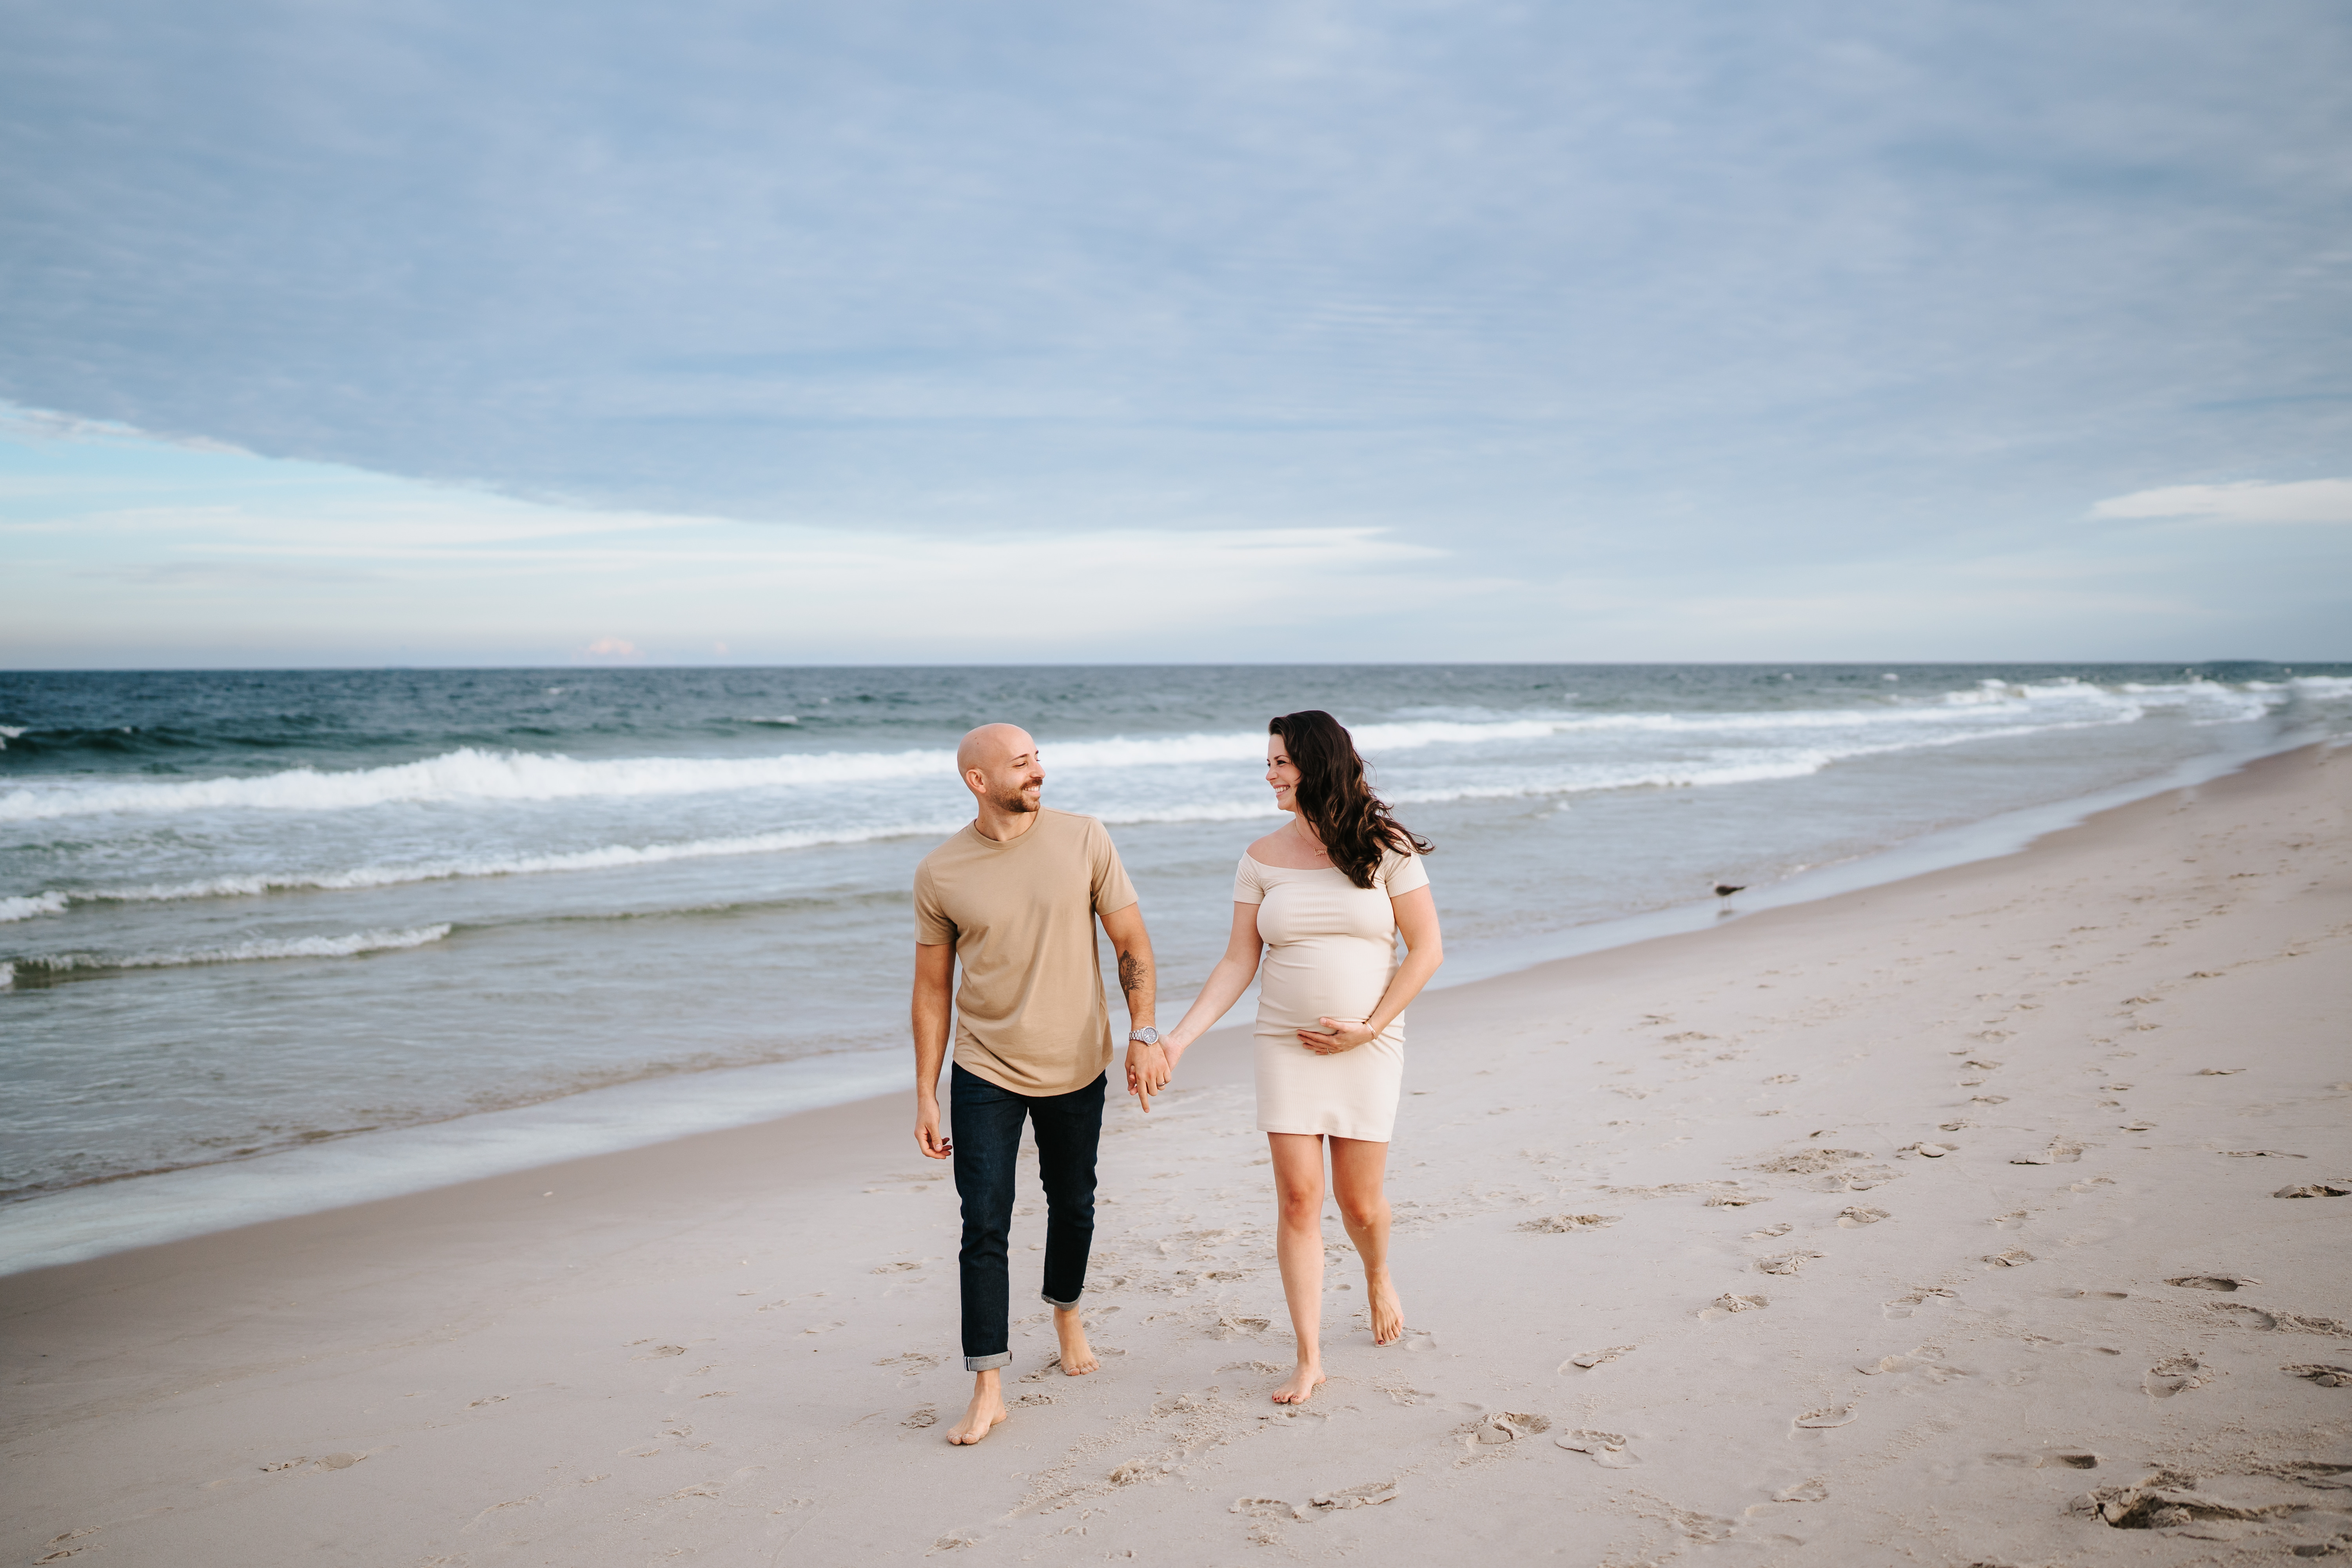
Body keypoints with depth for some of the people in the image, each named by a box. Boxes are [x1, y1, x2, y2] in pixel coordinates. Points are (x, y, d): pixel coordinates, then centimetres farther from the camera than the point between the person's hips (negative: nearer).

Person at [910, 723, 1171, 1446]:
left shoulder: (1083, 840, -7)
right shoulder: (940, 874, -7)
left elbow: (1132, 941, -1)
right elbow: (932, 986, 1)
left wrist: (1144, 1033, -11)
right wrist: (926, 1095, 0)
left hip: (1076, 1068, 1)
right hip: (984, 1072, -1)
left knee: (1072, 1205, 17)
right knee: (984, 1228, -6)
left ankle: (1066, 1311, 45)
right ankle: (988, 1389, 2)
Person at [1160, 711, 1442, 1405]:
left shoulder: (1385, 848, -4)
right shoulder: (1263, 859, 2)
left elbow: (1426, 949, -4)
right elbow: (1238, 962, 2)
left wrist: (1370, 1027, -11)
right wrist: (1180, 1037, -8)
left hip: (1368, 1050, -1)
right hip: (1286, 1046, 2)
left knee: (1360, 1202, 5)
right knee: (1298, 1199, -4)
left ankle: (1378, 1277, 40)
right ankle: (1309, 1359, 5)